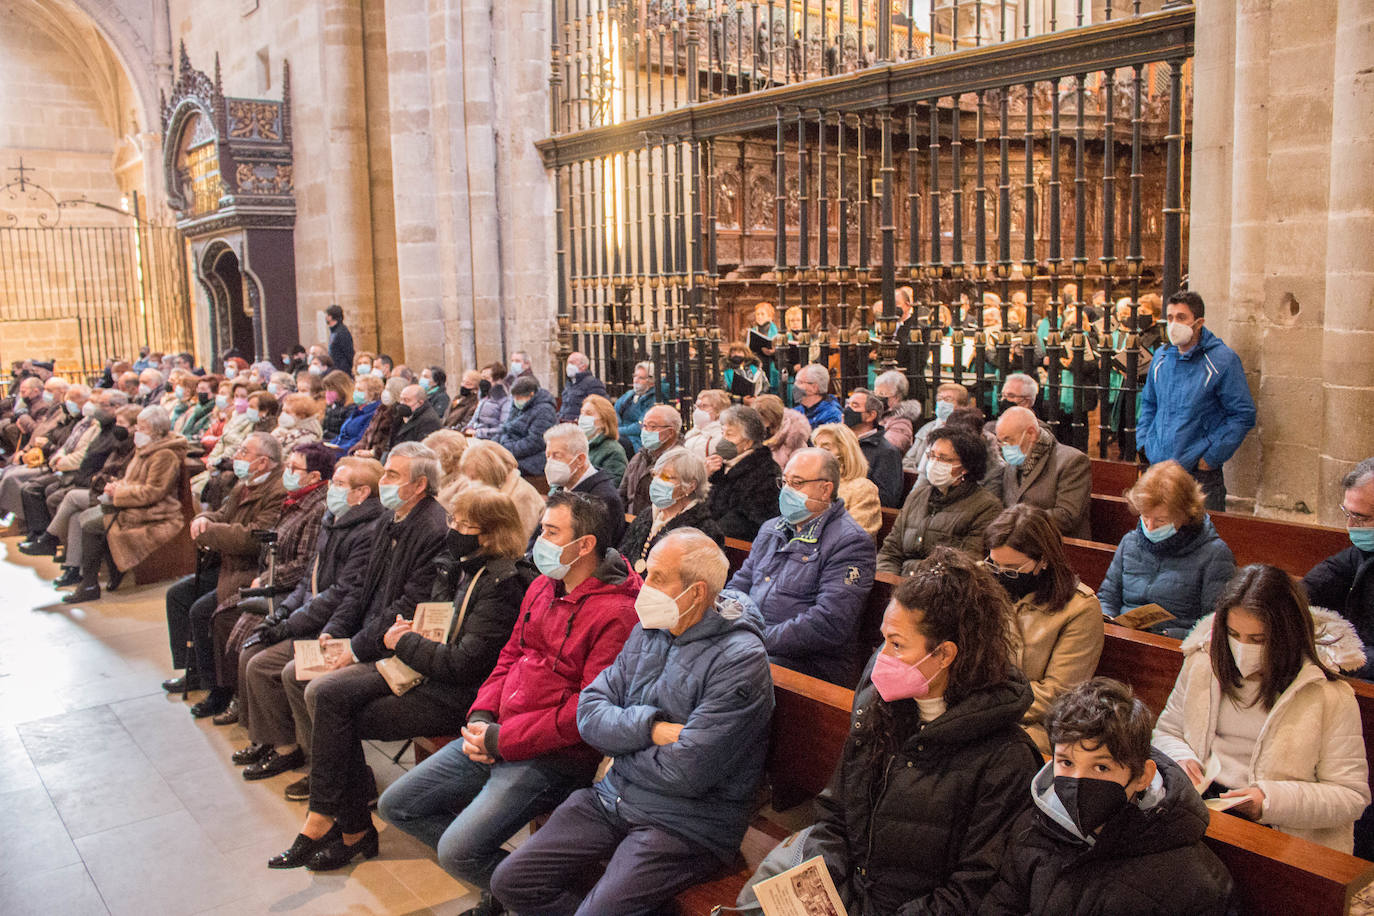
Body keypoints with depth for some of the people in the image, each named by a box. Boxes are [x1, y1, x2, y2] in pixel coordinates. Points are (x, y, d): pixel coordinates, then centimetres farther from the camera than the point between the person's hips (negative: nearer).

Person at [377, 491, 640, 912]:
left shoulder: (616, 612, -19)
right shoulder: (543, 586, 10)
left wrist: (503, 739, -17)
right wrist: (481, 716, 0)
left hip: (554, 756, -9)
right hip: (493, 738, 9)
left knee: (457, 851, -20)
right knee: (396, 806, 10)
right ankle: (499, 880, 15)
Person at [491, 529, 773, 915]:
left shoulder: (739, 661, -18)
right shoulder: (650, 629, 6)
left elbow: (686, 774, -23)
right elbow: (589, 712, 2)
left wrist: (622, 739, -6)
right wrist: (651, 729, -16)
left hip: (685, 823, -7)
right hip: (612, 797, 7)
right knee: (510, 882, 0)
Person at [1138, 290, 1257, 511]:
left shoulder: (1222, 360, -8)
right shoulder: (1161, 358, 9)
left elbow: (1243, 415, -9)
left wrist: (1212, 457, -12)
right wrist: (1144, 441, 9)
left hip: (1200, 472, -5)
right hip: (1158, 465, 5)